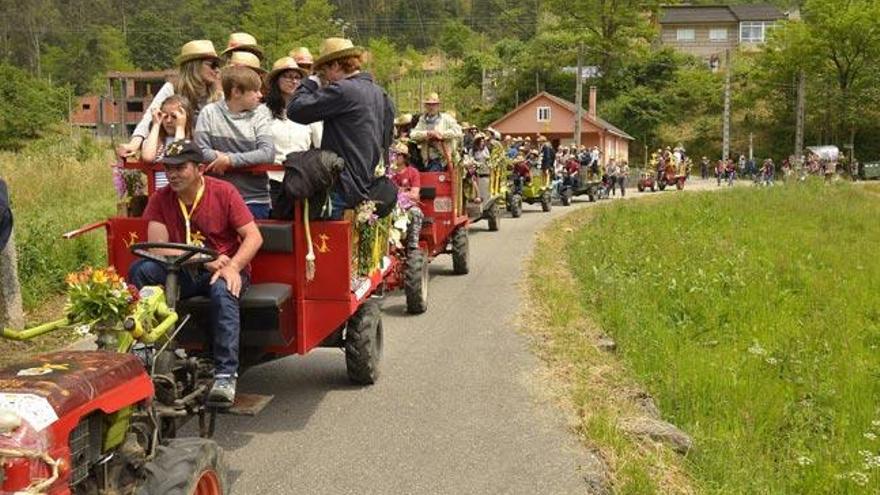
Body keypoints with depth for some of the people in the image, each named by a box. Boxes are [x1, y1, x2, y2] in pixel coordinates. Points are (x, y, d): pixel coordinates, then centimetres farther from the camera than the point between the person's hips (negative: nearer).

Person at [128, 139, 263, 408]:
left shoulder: (223, 192, -7)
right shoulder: (160, 199, 0)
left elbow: (254, 237, -10)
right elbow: (157, 246, -11)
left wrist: (232, 267, -27)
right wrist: (205, 260, -23)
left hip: (226, 269, -3)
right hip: (183, 273, 3)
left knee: (222, 290, -37)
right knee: (140, 270, -22)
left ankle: (225, 375, -35)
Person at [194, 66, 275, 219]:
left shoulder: (261, 113, 4)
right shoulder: (210, 112, 3)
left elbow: (268, 154, -7)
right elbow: (201, 152, -7)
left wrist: (230, 160, -15)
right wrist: (248, 160, -12)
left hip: (255, 199, 0)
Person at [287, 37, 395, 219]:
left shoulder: (342, 90, -15)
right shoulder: (380, 94, 13)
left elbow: (295, 110, -14)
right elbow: (387, 140, 20)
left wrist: (310, 83, 1)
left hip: (341, 191, -9)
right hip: (367, 188, 9)